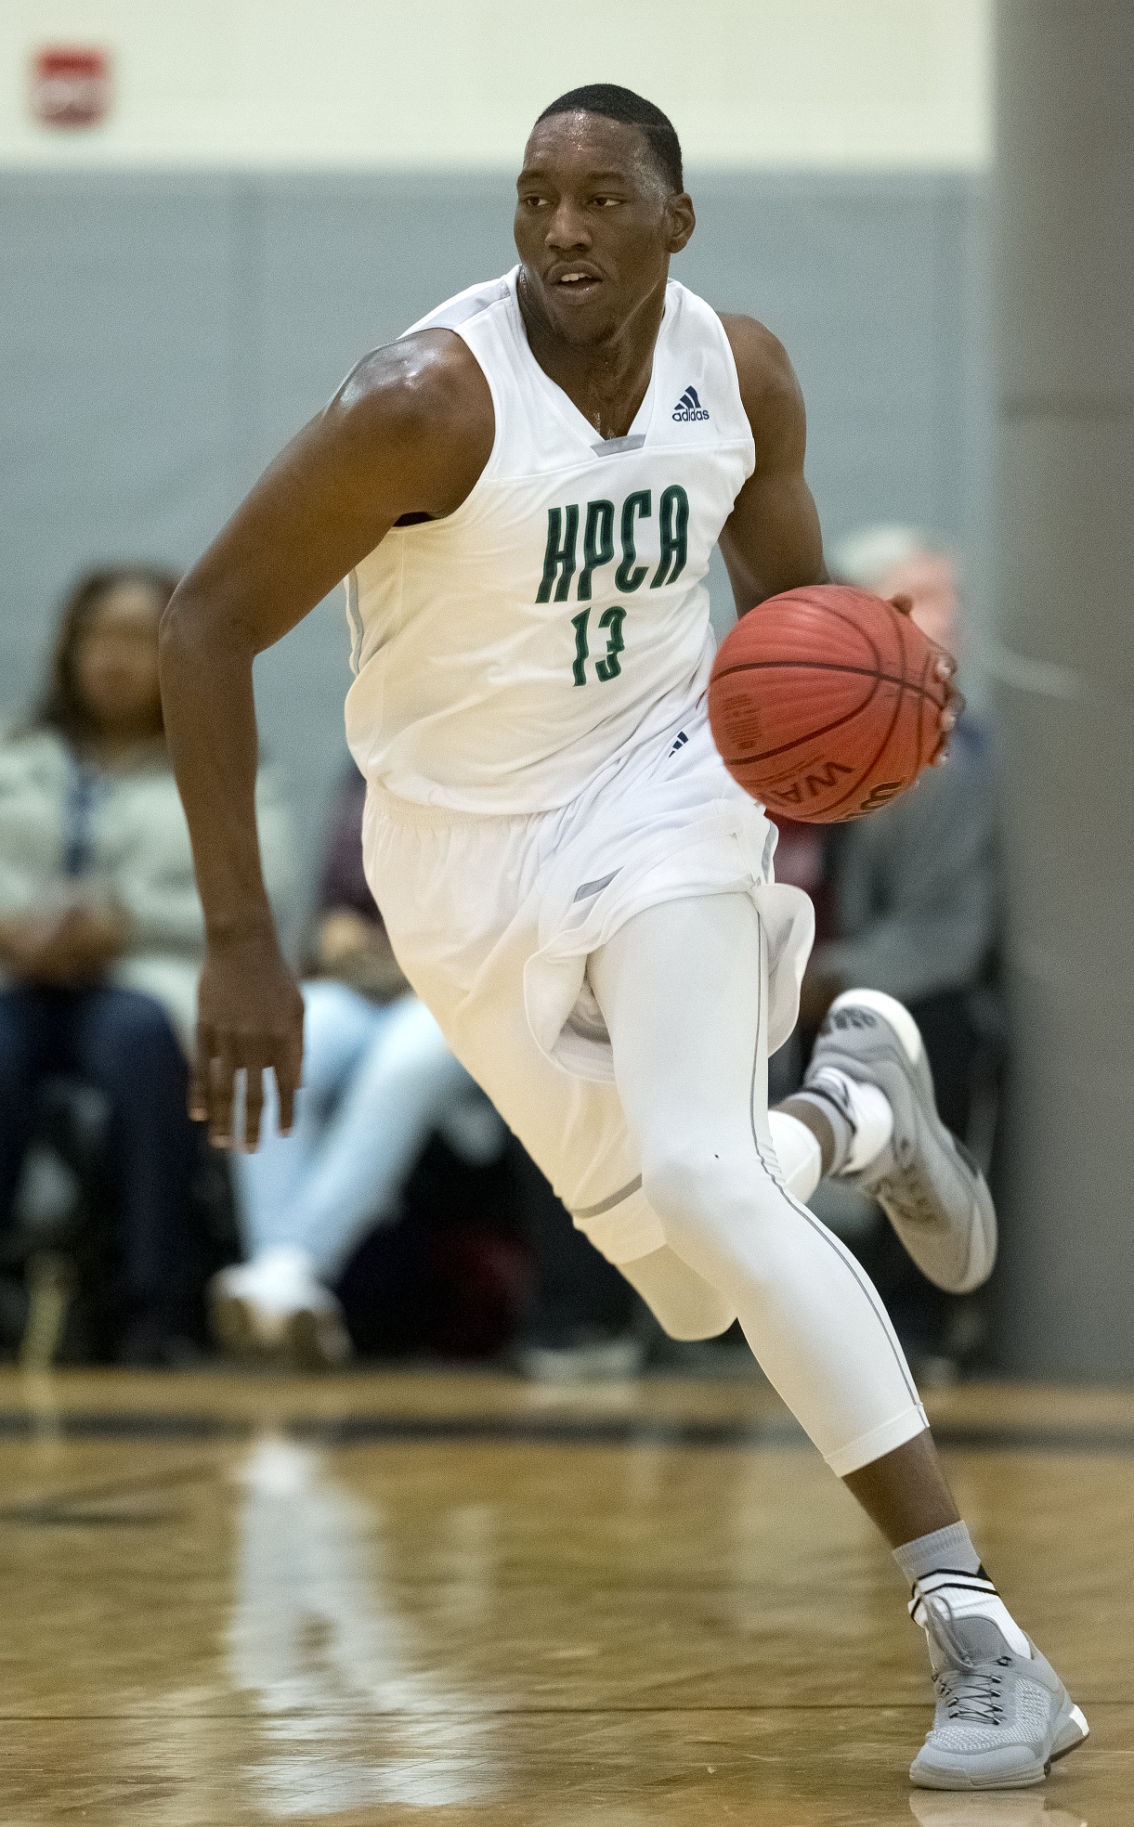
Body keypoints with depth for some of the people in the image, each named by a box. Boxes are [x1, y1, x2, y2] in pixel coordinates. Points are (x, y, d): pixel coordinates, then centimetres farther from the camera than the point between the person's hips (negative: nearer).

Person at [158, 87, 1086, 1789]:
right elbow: (209, 627, -18)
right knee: (700, 1275, 1)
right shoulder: (429, 402, -23)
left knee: (699, 1173, -24)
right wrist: (242, 943, -20)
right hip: (470, 860, 0)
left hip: (661, 790, 0)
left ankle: (982, 1641, -23)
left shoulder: (741, 372, -9)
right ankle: (856, 1103, 39)